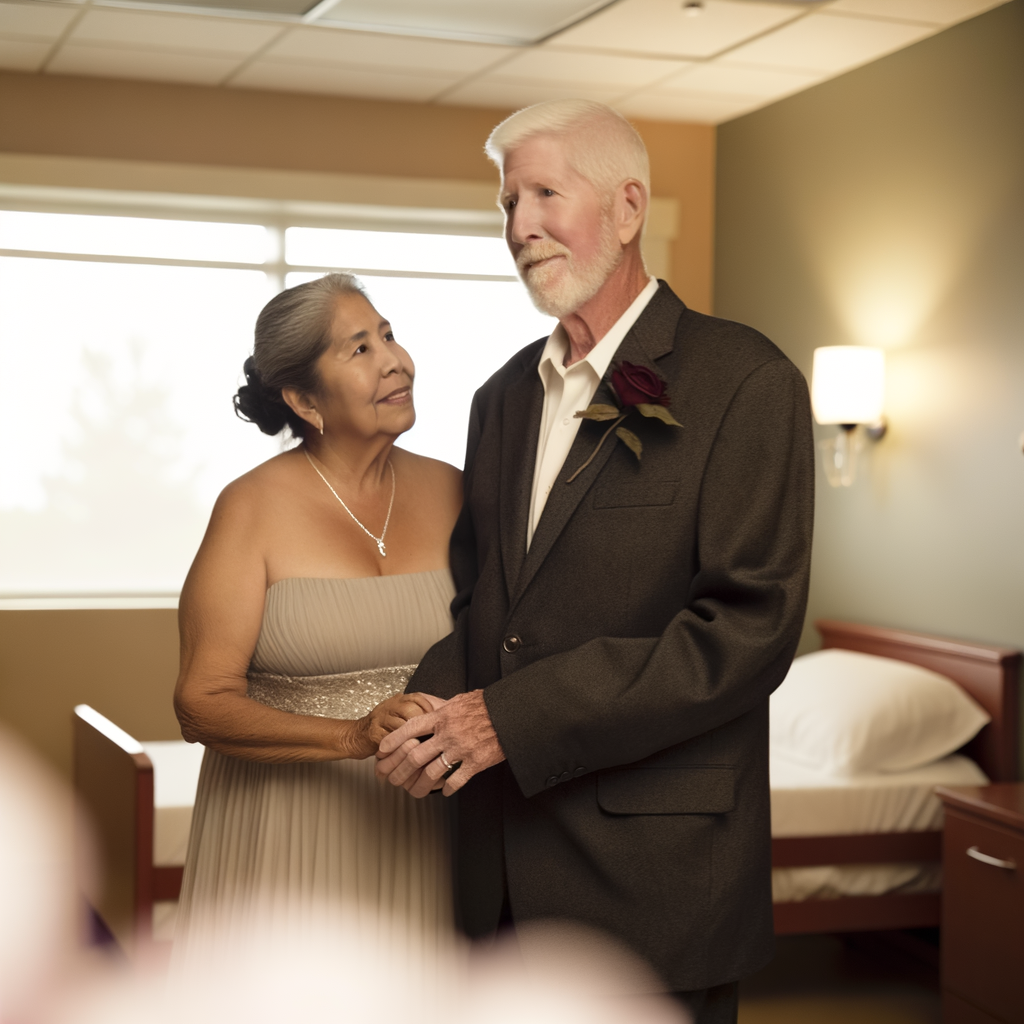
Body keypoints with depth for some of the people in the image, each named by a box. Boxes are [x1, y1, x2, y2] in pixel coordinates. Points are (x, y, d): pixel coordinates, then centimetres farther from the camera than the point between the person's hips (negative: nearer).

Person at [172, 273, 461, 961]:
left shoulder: (450, 492, 3)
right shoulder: (255, 507, -8)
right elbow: (203, 703, -12)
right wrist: (354, 736, -25)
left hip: (420, 840, 3)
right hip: (287, 845, -3)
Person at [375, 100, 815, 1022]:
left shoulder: (746, 384, -10)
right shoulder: (504, 396, 13)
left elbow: (749, 627, -18)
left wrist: (514, 717, -19)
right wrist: (433, 707, -7)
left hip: (653, 874, -6)